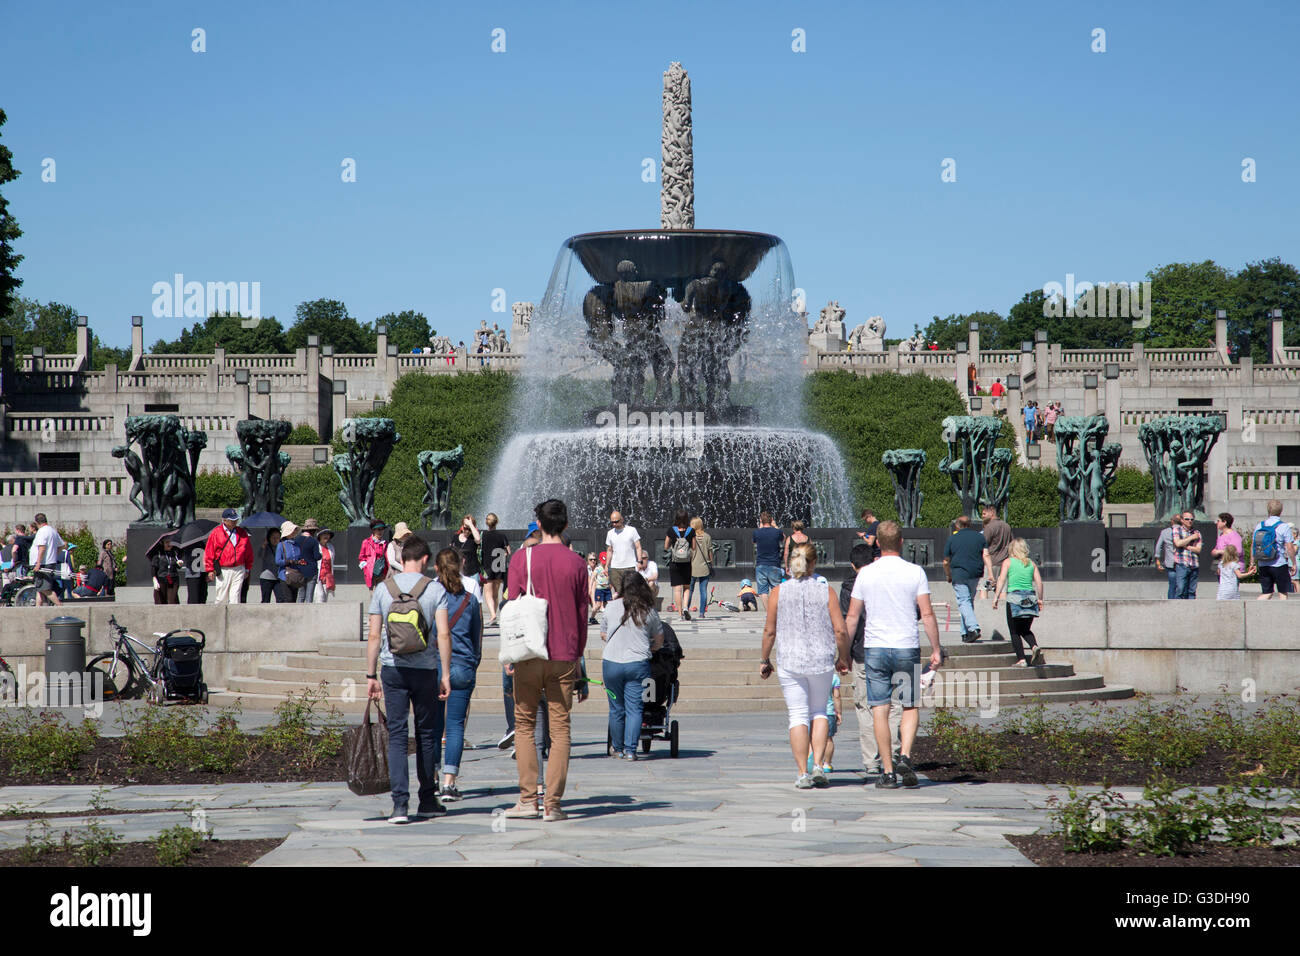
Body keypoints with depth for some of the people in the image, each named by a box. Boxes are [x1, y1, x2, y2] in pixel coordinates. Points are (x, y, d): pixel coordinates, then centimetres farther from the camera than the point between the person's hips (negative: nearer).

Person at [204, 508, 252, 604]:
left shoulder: (242, 533, 10)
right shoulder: (216, 533, 0)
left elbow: (249, 551, 16)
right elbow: (209, 552, 0)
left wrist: (248, 568, 13)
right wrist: (210, 569, -5)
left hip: (239, 570, 2)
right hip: (223, 570, -2)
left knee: (235, 597, -2)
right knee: (222, 598, -1)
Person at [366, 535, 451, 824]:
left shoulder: (383, 590, 3)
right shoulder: (435, 590, -2)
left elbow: (374, 636, 3)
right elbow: (443, 634, -7)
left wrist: (371, 675, 8)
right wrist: (446, 674, -2)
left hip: (393, 669, 1)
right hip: (425, 669, -1)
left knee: (396, 735, 0)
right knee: (426, 734, 12)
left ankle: (400, 804, -11)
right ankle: (427, 801, 20)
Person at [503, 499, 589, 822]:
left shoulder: (522, 558, -2)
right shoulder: (576, 563, 2)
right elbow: (582, 614, 6)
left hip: (529, 654, -1)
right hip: (564, 657, 1)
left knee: (525, 724, 10)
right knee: (560, 729, 2)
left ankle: (528, 799, 4)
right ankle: (553, 804, -1)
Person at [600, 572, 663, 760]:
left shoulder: (611, 607, 3)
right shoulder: (648, 611, 0)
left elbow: (603, 635, 16)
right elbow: (659, 641, 10)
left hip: (611, 663, 1)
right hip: (638, 664, -1)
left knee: (616, 709, 11)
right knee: (634, 709, 0)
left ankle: (618, 749, 19)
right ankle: (630, 750, -7)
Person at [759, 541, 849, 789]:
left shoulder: (778, 592, -3)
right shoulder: (826, 591, -2)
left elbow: (770, 631, -1)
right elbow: (840, 631, -4)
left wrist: (765, 660, 12)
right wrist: (843, 658, 12)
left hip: (789, 662, -1)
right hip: (822, 661, 1)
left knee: (798, 715, 2)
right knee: (819, 711, 18)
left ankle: (802, 774, -1)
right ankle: (819, 765, 6)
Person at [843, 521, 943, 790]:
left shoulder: (865, 574, 2)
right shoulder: (915, 572, -3)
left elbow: (852, 617, 4)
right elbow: (927, 614, -6)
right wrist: (936, 649, 0)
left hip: (874, 648, 1)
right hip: (907, 647, -1)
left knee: (880, 710, 3)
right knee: (910, 707, 11)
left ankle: (888, 772, 2)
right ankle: (904, 757, -10)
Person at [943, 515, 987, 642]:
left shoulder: (952, 539, 4)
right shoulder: (980, 537, 10)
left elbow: (946, 562, 8)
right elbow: (985, 555, 3)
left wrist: (948, 576, 23)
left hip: (959, 574, -4)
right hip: (975, 574, 4)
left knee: (963, 602, -8)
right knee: (969, 601, 14)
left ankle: (974, 628, -27)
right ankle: (965, 632, 13)